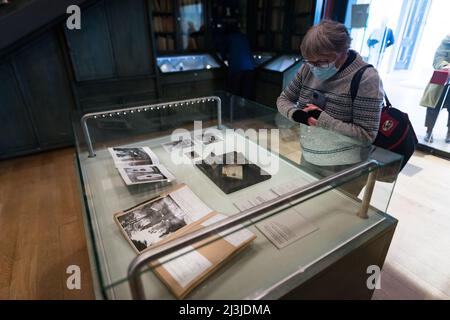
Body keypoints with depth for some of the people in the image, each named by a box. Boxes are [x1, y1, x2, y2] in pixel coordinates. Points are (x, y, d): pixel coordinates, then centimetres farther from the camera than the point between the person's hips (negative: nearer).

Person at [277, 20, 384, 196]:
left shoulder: (366, 78, -18)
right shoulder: (308, 69, -2)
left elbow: (367, 135, -18)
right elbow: (283, 99, 6)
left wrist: (323, 121, -29)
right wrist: (296, 114, -17)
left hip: (344, 169, -5)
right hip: (308, 160, 5)